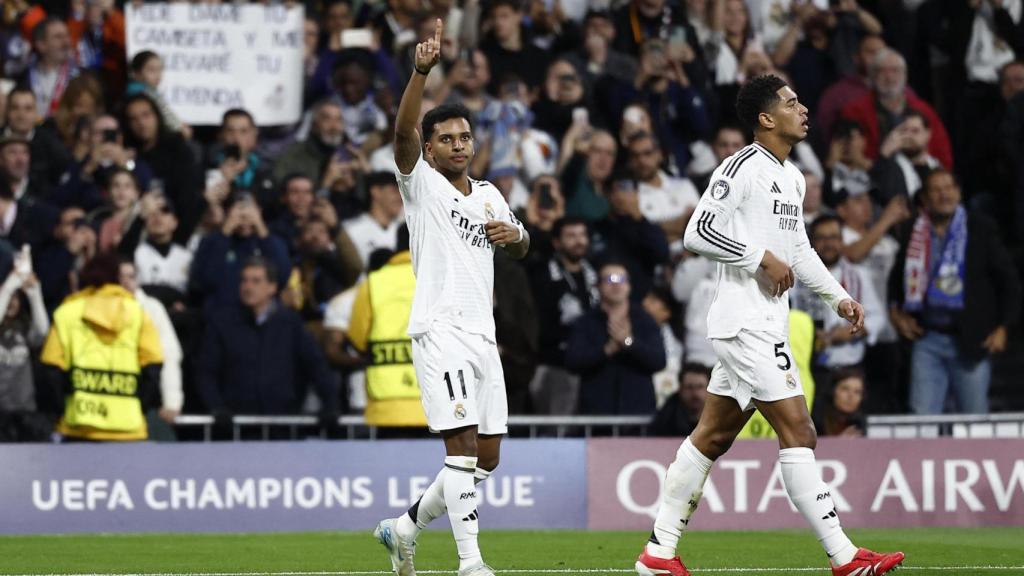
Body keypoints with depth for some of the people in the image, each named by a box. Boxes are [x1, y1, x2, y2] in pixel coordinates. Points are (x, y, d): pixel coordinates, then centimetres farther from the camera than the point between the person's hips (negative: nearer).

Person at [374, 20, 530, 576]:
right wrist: (421, 71, -32)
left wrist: (514, 234, 6)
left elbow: (522, 249, 31)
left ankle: (404, 527, 24)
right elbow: (403, 131, -18)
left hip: (482, 335, 7)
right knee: (464, 444, -17)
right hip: (440, 330, -7)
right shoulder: (421, 183, 0)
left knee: (485, 458, 7)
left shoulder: (488, 195, 19)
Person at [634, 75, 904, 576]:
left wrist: (838, 297, 17)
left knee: (713, 436, 10)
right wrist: (762, 258, -16)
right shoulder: (742, 168, -12)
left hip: (765, 323, 10)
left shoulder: (793, 177, 17)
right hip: (745, 322, -10)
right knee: (798, 433, -11)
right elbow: (697, 233, -16)